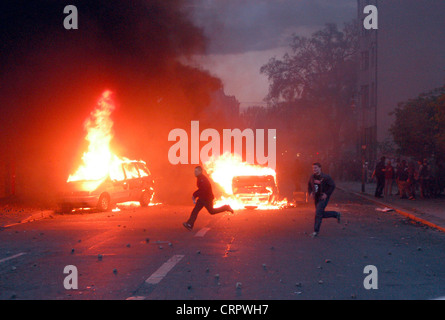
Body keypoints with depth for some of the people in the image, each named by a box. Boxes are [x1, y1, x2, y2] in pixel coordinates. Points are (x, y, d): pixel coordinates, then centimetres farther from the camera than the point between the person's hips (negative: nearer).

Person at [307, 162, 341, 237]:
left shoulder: (325, 177, -14)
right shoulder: (312, 177, 4)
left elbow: (333, 186, -11)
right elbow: (309, 186, 19)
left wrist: (326, 194, -18)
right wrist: (310, 192, 0)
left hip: (323, 198, -7)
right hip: (316, 198, 7)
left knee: (318, 214, -13)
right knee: (321, 214, 14)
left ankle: (316, 231, -5)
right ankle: (336, 214, 37)